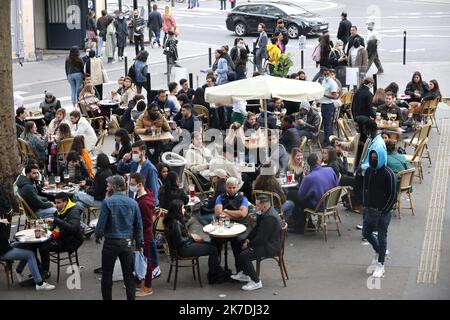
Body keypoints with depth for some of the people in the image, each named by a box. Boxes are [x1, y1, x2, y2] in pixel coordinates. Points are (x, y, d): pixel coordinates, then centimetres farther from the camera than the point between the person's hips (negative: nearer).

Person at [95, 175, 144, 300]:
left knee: (107, 274, 10)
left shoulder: (107, 202, -12)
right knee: (129, 275, 9)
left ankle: (107, 298, 15)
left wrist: (98, 235, 7)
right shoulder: (133, 203, 2)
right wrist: (140, 244, 10)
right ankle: (131, 298, 11)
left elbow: (101, 223, -13)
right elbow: (139, 225, 3)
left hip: (111, 242, -4)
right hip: (127, 243, 4)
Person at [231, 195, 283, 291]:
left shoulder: (270, 218, -27)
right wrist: (248, 239, 2)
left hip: (270, 246, -11)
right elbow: (257, 228, 16)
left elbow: (261, 238, -26)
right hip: (265, 241, 11)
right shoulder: (266, 213, 6)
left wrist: (249, 245, -13)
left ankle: (256, 282, -9)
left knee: (244, 255, -22)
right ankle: (244, 274, 25)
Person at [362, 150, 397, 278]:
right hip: (370, 210, 6)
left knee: (382, 237, 2)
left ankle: (380, 265, 13)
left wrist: (384, 212, -14)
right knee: (366, 233, 14)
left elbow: (392, 196, -14)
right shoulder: (369, 171, 3)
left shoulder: (388, 174, -16)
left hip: (383, 211, -6)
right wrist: (366, 205, 7)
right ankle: (378, 251, 40)